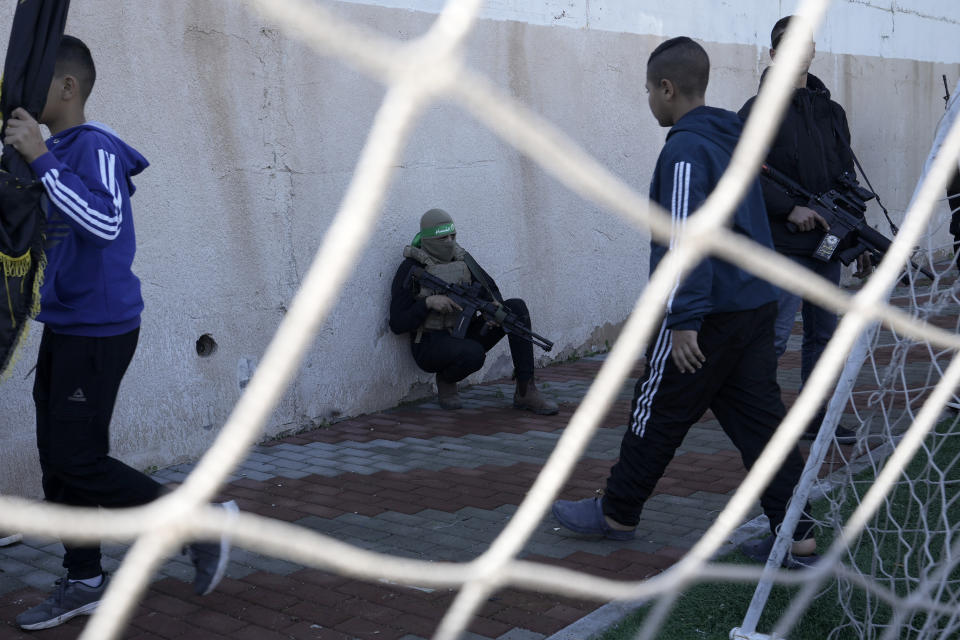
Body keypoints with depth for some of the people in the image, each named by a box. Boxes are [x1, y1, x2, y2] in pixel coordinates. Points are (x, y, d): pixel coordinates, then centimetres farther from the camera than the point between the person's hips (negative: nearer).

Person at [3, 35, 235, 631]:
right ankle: (85, 582, 23)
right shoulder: (55, 150, 13)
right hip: (64, 325, 9)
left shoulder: (95, 146, -15)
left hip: (99, 329, -9)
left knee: (77, 459, -7)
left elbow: (106, 223, -32)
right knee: (58, 460, 11)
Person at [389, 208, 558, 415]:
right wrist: (428, 302, -25)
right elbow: (397, 324, -12)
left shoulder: (461, 258, 7)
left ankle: (525, 392, -15)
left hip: (463, 336, 6)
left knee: (517, 307, -13)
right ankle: (445, 380, -1)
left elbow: (489, 289, 7)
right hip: (430, 346, -6)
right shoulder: (411, 269, -10)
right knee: (473, 354, -39)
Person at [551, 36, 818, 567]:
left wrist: (683, 319, -23)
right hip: (756, 305, 8)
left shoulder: (685, 149, -14)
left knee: (657, 414, 7)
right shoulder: (734, 138, 14)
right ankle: (797, 536, 10)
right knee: (758, 419, 9)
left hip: (705, 315, -8)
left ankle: (617, 513, 23)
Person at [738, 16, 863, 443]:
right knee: (775, 337, -9)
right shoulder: (759, 111, -4)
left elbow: (847, 178, 19)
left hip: (826, 245, 7)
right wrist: (790, 208, -20)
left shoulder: (831, 111, 16)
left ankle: (816, 418, 22)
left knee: (823, 335, 11)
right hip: (782, 245, -7)